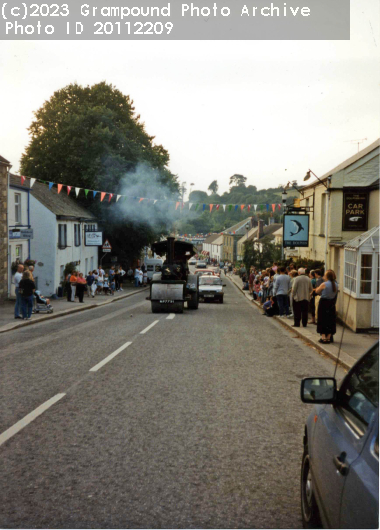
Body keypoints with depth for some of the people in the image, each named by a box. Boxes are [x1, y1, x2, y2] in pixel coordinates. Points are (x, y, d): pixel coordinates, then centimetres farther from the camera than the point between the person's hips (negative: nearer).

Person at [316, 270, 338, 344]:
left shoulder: (324, 284, -16)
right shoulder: (336, 285, -1)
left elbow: (317, 291, -5)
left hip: (323, 303, -5)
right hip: (332, 304, 5)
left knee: (322, 319, 4)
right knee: (330, 320, 12)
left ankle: (323, 337, 1)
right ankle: (329, 337, 14)